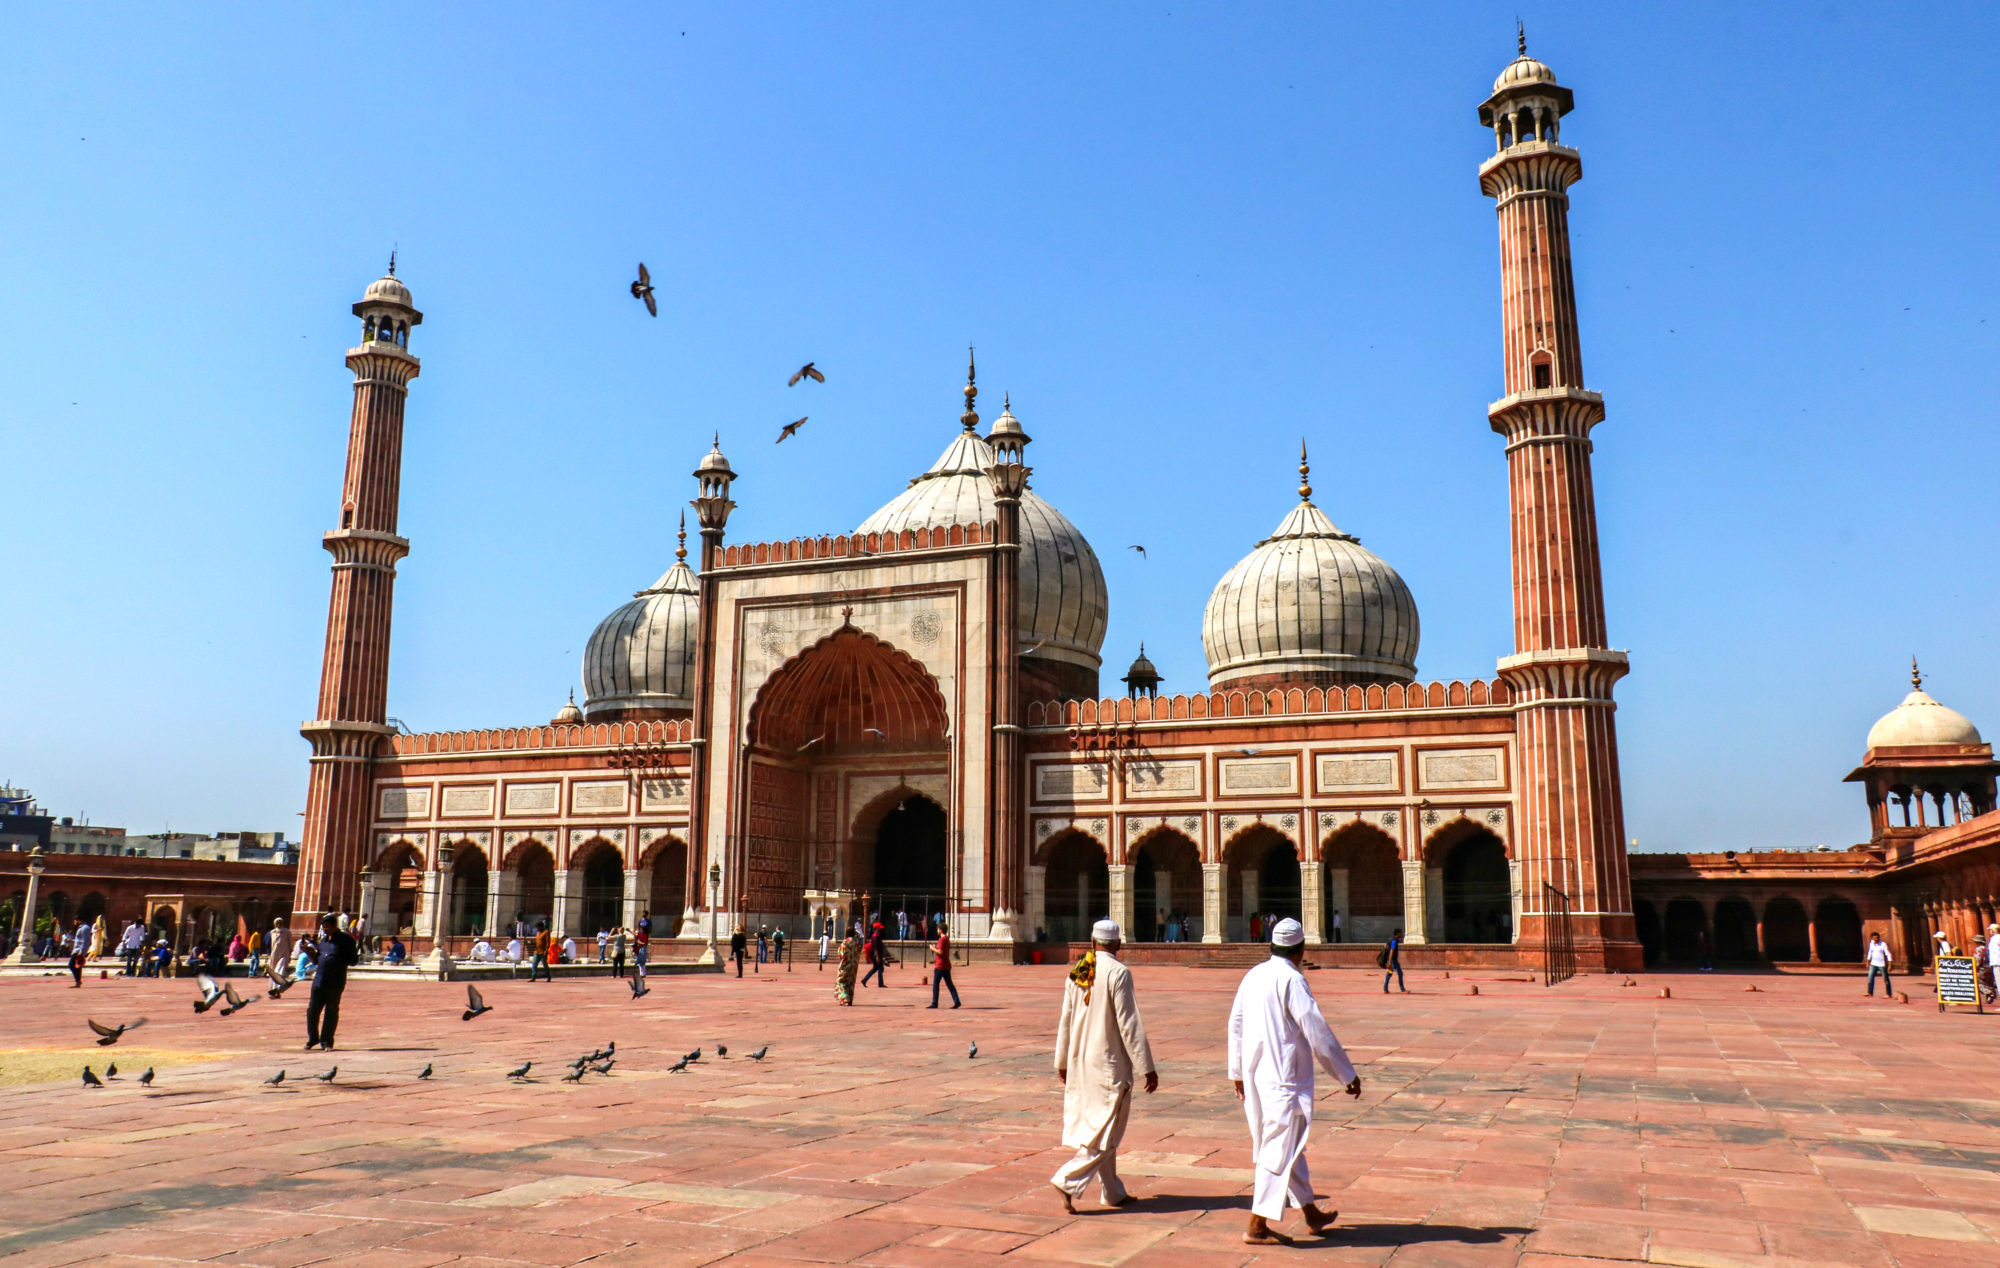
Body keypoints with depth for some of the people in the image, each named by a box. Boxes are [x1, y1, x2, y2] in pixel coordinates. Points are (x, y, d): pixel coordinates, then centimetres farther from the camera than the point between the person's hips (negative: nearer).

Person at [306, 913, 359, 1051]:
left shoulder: (346, 940, -4)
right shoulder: (323, 940, 15)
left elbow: (352, 961, -5)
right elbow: (316, 960, 20)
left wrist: (357, 954, -23)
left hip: (335, 984, -5)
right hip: (319, 982, 5)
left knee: (331, 1013, 3)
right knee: (312, 1011, 6)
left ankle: (327, 1041, 15)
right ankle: (313, 1038, 24)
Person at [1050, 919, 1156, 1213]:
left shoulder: (1076, 973, 4)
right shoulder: (1118, 973, -15)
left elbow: (1065, 1020, 10)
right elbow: (1129, 1024, -17)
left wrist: (1062, 1061, 20)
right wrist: (1147, 1068, -12)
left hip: (1080, 1062, 7)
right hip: (1110, 1063, -7)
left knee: (1099, 1127, 16)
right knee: (1106, 1131, 0)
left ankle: (1114, 1192, 26)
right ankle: (1068, 1180, -11)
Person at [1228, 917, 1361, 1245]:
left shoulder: (1253, 976, 6)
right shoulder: (1292, 980, -17)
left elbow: (1235, 1024, 12)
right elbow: (1318, 1032, -15)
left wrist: (1237, 1071, 22)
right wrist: (1348, 1074, -6)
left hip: (1256, 1077, 8)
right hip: (1284, 1079, -8)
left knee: (1290, 1145, 19)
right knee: (1278, 1150, -1)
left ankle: (1310, 1213, 33)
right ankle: (1257, 1226, 3)